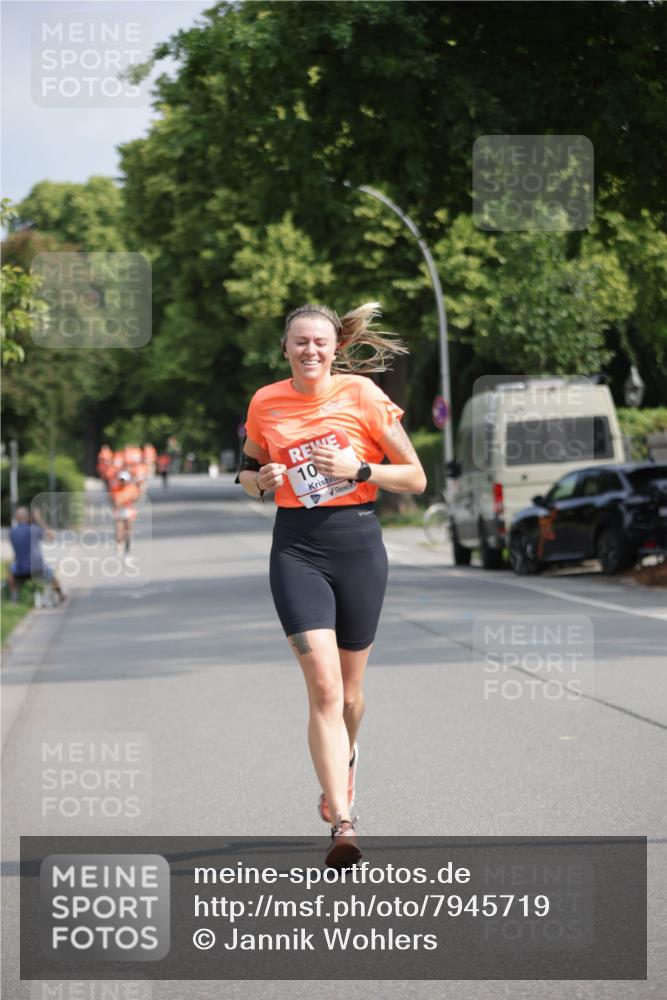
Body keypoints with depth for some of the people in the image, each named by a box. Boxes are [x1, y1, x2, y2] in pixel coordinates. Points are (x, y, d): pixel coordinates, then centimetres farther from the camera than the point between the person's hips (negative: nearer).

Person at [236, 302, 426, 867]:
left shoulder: (361, 394, -3)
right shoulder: (265, 403, 3)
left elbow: (416, 479, -1)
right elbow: (248, 471, 19)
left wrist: (358, 469, -16)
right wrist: (261, 481, -4)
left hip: (357, 544, 0)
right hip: (297, 549, 0)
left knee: (349, 688, 12)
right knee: (323, 685, -14)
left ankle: (344, 757, 46)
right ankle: (343, 822, -18)